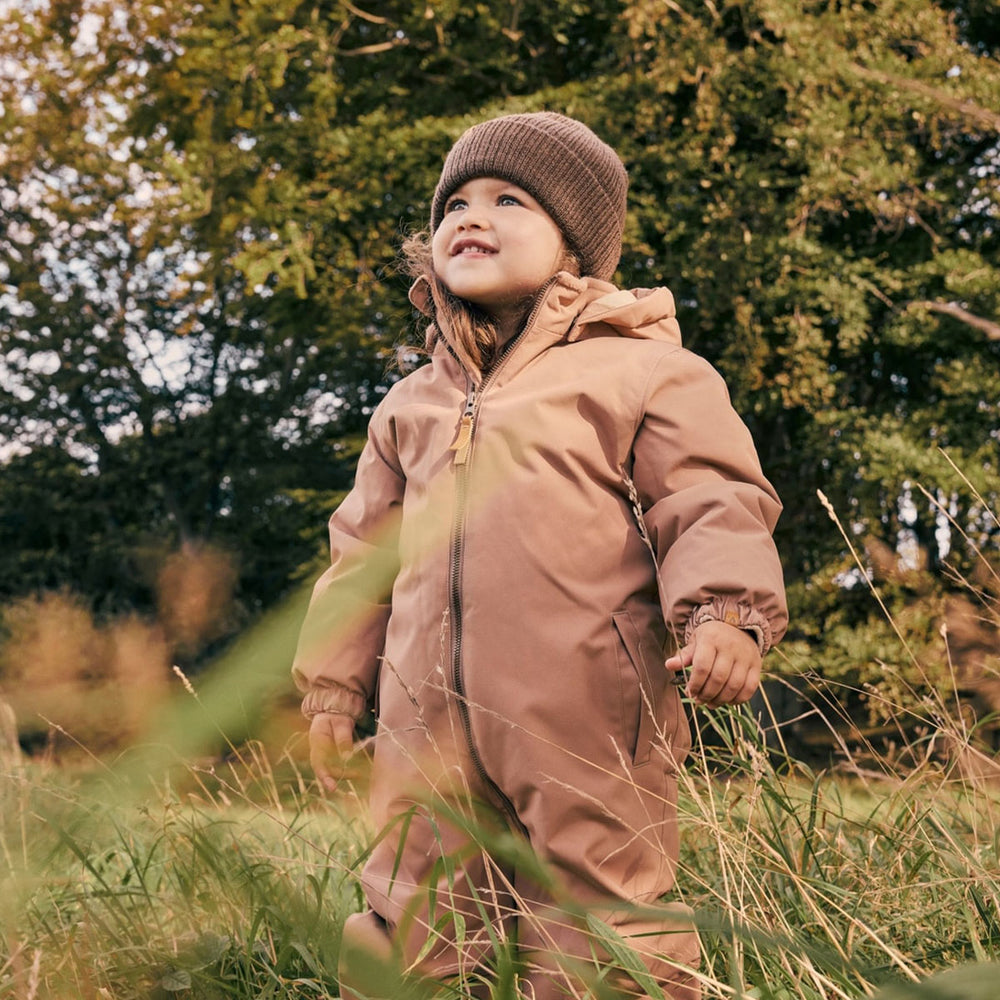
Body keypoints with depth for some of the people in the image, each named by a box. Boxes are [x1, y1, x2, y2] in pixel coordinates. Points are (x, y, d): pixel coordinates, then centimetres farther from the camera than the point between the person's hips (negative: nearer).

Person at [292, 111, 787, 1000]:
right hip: (429, 729, 5)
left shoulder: (640, 370, 3)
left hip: (587, 726, -5)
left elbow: (713, 506, -2)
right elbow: (364, 550, 26)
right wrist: (334, 684, 23)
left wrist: (724, 613, -20)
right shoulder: (411, 404, 21)